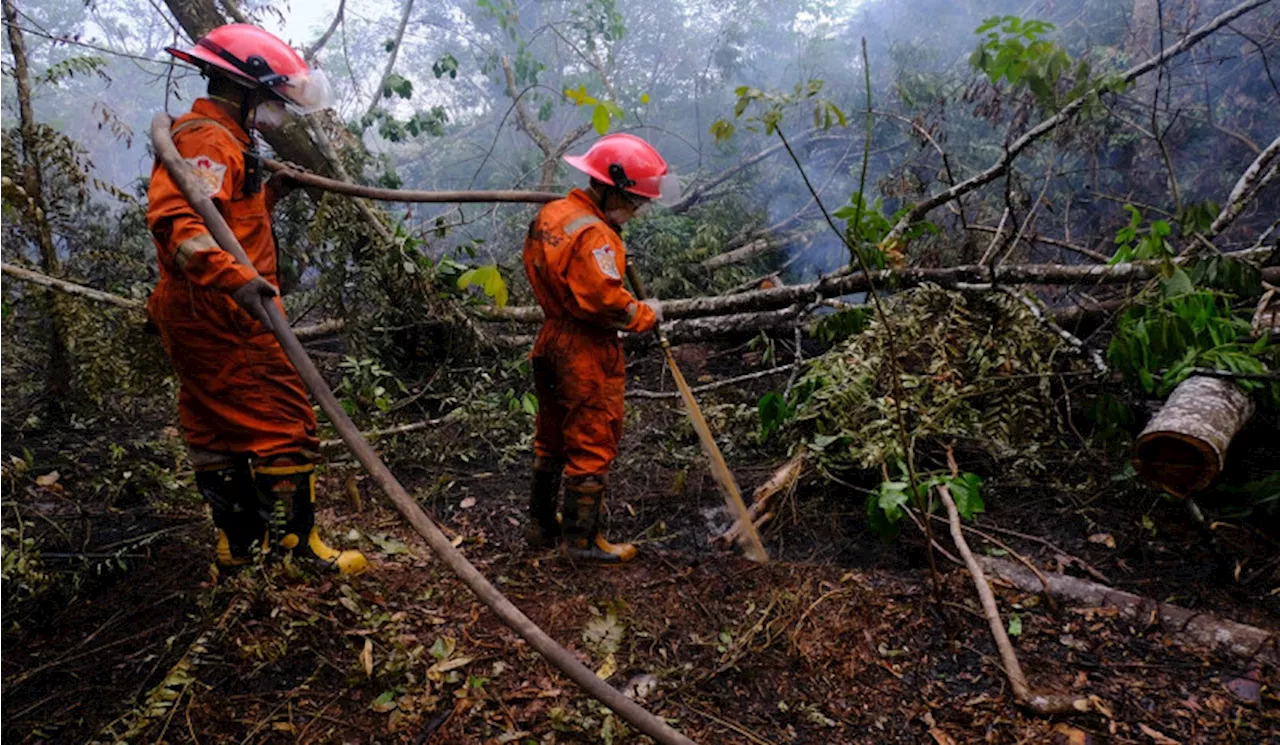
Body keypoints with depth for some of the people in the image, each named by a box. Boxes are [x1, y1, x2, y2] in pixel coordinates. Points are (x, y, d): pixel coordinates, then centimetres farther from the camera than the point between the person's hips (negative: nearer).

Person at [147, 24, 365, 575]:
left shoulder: (216, 138, 19)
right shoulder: (210, 140, -15)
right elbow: (175, 220, -31)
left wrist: (271, 193, 22)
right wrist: (234, 276, -45)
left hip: (194, 319, 11)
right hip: (224, 317, -11)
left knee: (217, 430, 15)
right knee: (284, 425, -4)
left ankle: (239, 544, 27)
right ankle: (296, 545, 3)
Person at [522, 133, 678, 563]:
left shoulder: (550, 215, 8)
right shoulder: (593, 234, -21)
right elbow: (606, 300, -28)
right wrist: (647, 314, -11)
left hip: (552, 340, 9)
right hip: (587, 354, -9)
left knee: (552, 441, 19)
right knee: (593, 446, 3)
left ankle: (542, 525, 32)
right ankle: (581, 539, 13)